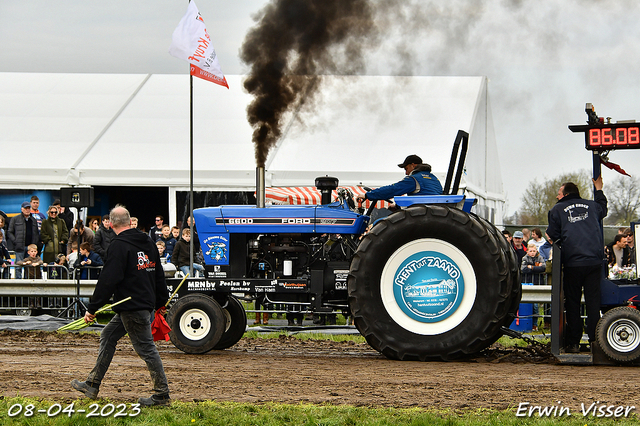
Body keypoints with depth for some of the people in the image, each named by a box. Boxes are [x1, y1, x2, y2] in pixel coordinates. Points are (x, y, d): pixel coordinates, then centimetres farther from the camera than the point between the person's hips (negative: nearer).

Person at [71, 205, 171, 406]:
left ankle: (162, 395, -1)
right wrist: (161, 302, 32)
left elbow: (108, 280, -18)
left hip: (131, 307, -9)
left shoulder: (119, 245, -14)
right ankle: (92, 386, 22)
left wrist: (92, 308, -13)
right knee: (108, 337, 17)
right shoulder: (148, 242, 12)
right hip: (146, 303, 9)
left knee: (146, 348, -4)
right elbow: (159, 275, 20)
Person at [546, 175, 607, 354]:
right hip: (594, 261, 3)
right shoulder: (591, 205, 13)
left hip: (572, 263, -3)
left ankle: (573, 343, 4)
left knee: (573, 303, 5)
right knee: (593, 301, 5)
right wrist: (598, 190, 51)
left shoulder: (558, 209, 3)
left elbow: (552, 237, 1)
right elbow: (603, 210, 38)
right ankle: (595, 340, -1)